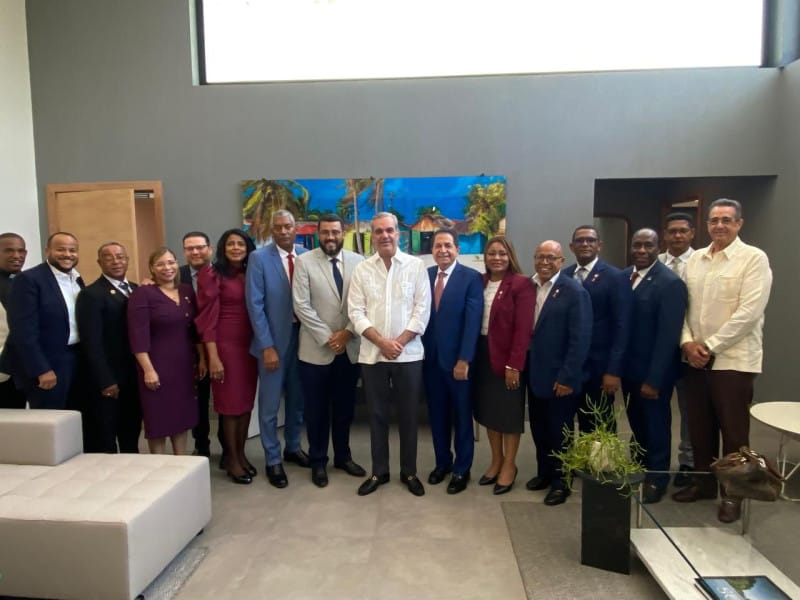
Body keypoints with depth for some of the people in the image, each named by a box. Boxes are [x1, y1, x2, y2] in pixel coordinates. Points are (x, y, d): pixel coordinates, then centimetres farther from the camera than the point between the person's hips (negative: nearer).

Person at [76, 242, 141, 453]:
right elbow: (92, 343, -15)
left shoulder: (136, 290, 11)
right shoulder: (91, 294, -10)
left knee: (131, 435, 16)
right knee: (106, 439, 7)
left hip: (134, 376, 6)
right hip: (108, 379, -6)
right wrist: (105, 381, -17)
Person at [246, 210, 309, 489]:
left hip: (302, 335, 4)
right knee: (270, 404, 5)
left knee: (297, 399, 17)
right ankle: (273, 460, 22)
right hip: (273, 339, -4)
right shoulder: (259, 258, -8)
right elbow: (255, 305, -12)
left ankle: (293, 447, 37)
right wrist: (267, 346, -15)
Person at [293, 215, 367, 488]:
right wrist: (327, 337, -13)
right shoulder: (304, 261, -4)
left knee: (345, 406, 14)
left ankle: (343, 456, 32)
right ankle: (318, 462, 25)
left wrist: (348, 332, -10)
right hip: (316, 349, -2)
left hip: (350, 347, 2)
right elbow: (301, 305, -10)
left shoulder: (358, 261, 2)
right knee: (316, 409, 9)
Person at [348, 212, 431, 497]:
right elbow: (356, 312, -2)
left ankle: (409, 472, 25)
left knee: (408, 415, 8)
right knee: (377, 415, 11)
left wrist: (399, 342, -13)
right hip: (372, 354, 2)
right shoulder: (362, 270, 4)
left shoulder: (416, 266, -1)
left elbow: (422, 309, -5)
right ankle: (379, 471, 26)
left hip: (409, 354, -1)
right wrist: (381, 342, -13)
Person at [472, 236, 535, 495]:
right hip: (483, 354, 6)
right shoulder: (480, 282, 6)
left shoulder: (522, 284, -11)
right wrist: (471, 355, -2)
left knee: (509, 411, 8)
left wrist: (514, 365, -19)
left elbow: (523, 328, -15)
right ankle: (496, 461, 31)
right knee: (488, 409, 15)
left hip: (507, 357, -5)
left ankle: (509, 465, 24)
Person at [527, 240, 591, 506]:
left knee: (559, 432, 10)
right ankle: (544, 472, 36)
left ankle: (560, 481, 28)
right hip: (534, 374, 5)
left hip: (559, 377, -5)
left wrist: (567, 377, -17)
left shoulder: (575, 292, -13)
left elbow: (580, 340, -16)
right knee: (538, 428, 17)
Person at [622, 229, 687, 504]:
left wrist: (654, 378, -20)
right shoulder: (624, 277, 2)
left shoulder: (671, 282, -17)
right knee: (636, 422, 20)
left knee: (655, 424, 12)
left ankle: (656, 478, 31)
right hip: (629, 366, 6)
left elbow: (668, 335, -19)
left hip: (653, 370, -6)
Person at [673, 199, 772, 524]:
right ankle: (703, 481, 30)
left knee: (733, 432, 5)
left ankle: (733, 494, 21)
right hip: (696, 359, 5)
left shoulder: (754, 258, -7)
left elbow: (748, 313, -15)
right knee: (699, 428, 14)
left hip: (733, 360, -5)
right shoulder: (694, 259, 9)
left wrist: (710, 346, -15)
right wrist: (688, 342, -6)